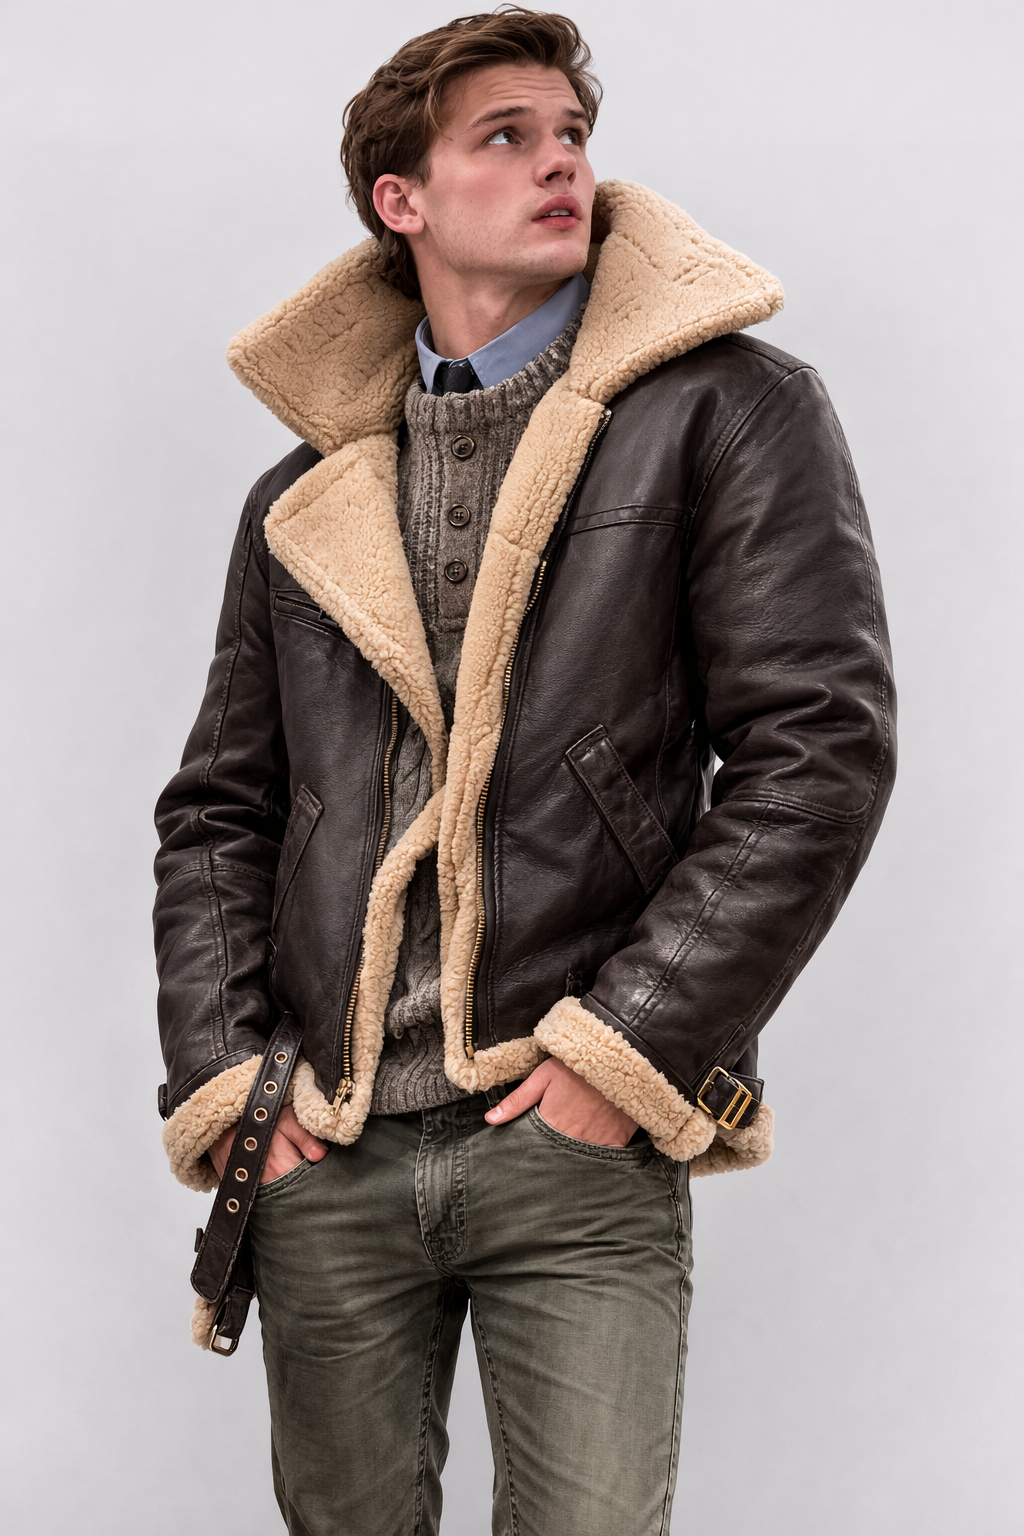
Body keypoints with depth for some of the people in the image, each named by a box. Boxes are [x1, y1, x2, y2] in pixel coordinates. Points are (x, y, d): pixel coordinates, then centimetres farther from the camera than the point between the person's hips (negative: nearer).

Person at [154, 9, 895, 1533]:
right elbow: (218, 811, 16)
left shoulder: (730, 411, 2)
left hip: (579, 1156, -3)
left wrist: (630, 1050, -11)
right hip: (329, 1163, 4)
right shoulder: (305, 494, 14)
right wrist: (217, 1074, 1)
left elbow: (820, 747, -6)